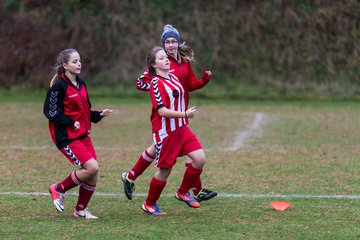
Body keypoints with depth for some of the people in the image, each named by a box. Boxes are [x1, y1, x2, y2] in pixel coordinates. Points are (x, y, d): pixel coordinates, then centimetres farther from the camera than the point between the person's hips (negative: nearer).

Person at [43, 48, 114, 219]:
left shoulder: (81, 84, 13)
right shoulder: (59, 86, -13)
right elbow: (50, 111, -12)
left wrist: (99, 115, 4)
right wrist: (71, 123, -16)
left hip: (83, 135, 8)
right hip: (67, 137, -8)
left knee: (93, 175, 2)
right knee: (91, 167, -17)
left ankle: (80, 210, 18)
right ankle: (58, 189, 3)